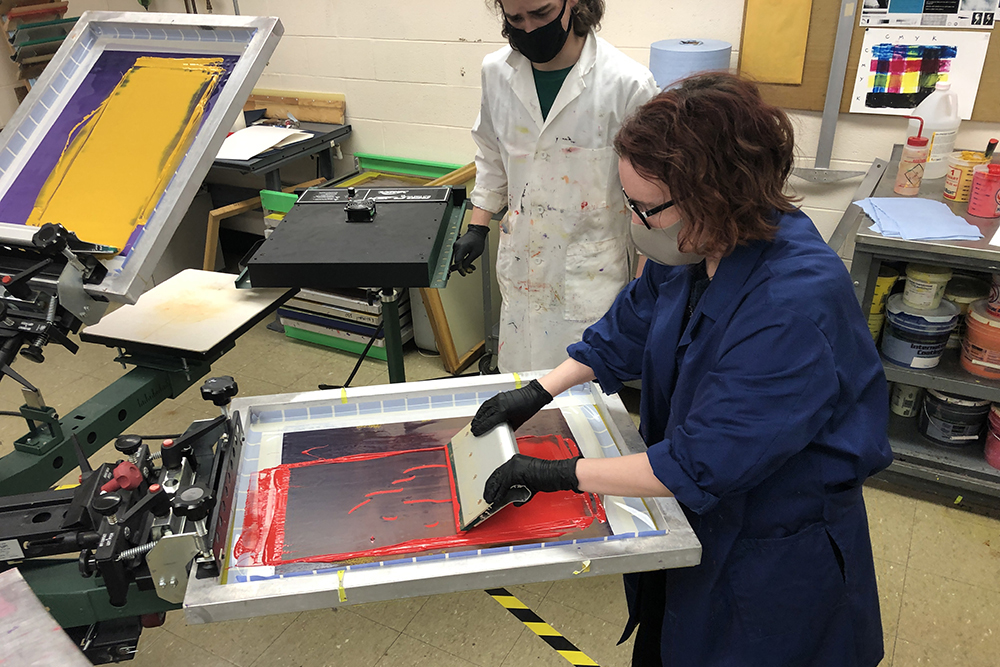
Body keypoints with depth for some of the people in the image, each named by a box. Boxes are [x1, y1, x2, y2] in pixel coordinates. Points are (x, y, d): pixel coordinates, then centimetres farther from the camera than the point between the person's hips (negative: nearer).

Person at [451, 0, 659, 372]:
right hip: (521, 265, 4)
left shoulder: (628, 83, -17)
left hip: (592, 270, -4)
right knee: (521, 371, 16)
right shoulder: (496, 72, -1)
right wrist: (477, 227, 12)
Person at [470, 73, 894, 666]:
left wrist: (562, 474, -27)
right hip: (694, 511, 7)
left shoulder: (794, 306, -36)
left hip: (773, 547, -6)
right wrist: (539, 392, 1)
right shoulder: (698, 243, -12)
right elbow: (628, 329, 6)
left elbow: (703, 463, -33)